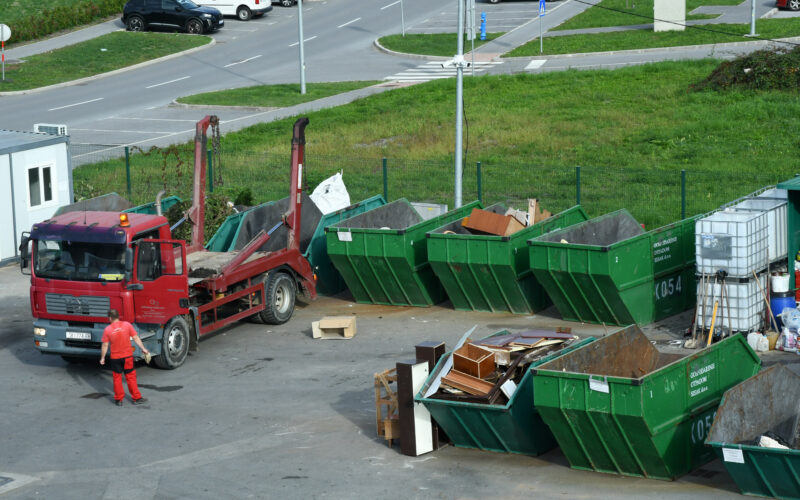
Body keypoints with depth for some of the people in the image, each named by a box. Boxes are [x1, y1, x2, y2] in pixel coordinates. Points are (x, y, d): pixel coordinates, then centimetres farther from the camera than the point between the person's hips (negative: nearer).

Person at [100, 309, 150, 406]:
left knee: (117, 378, 12)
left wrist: (102, 358, 7)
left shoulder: (107, 330, -8)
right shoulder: (127, 325, -7)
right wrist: (143, 349, 5)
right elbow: (136, 338, -4)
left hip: (115, 358, -1)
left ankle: (118, 399, 16)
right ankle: (136, 398, 15)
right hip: (128, 356, 1)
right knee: (131, 377, 11)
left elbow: (105, 345, -4)